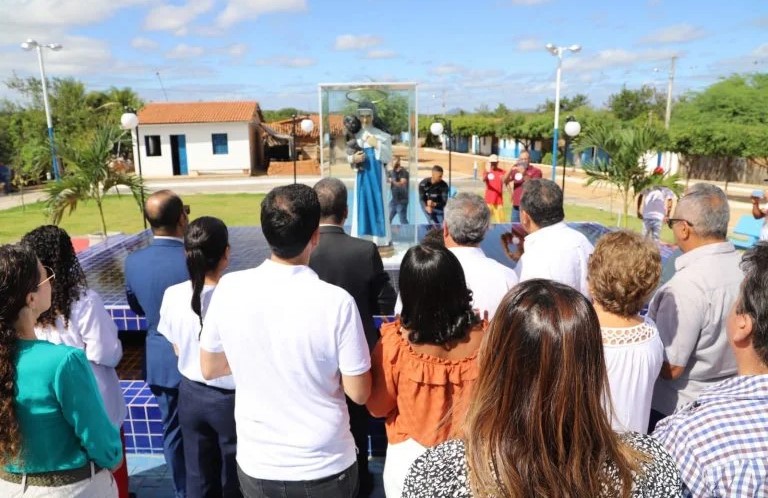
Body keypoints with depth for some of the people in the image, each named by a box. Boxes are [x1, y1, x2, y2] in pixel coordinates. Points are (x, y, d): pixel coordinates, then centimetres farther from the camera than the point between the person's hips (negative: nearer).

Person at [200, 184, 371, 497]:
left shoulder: (229, 289, -14)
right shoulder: (337, 302, -23)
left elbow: (209, 368, 0)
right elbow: (358, 393, -13)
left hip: (256, 465, 2)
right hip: (325, 468, -2)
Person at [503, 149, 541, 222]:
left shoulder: (536, 171, 0)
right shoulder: (515, 170, 12)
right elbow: (505, 181, 1)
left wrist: (524, 175, -23)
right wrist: (511, 169, -13)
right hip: (516, 206, 4)